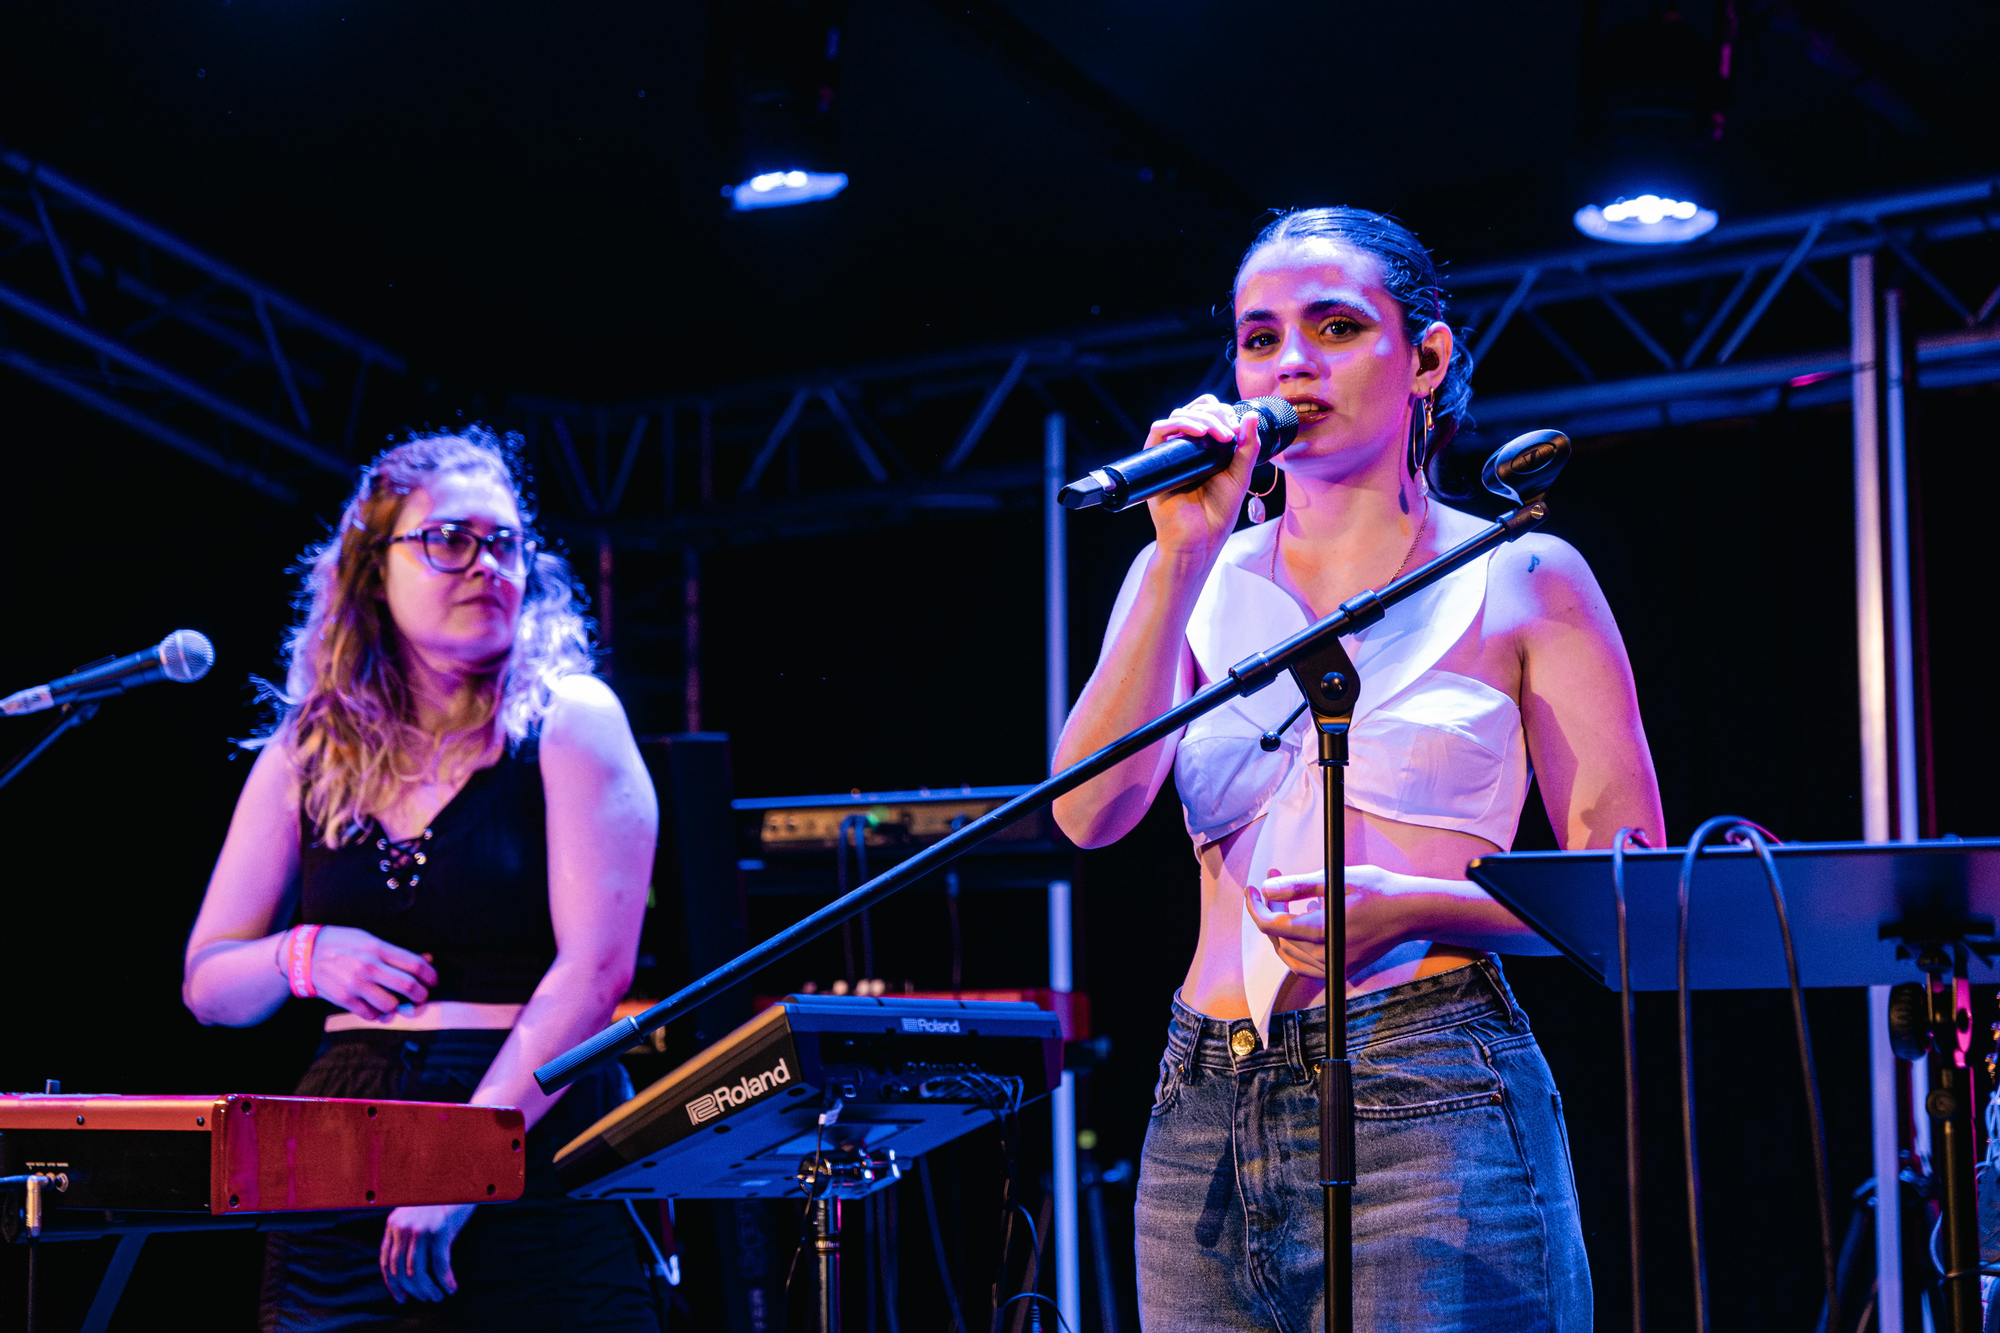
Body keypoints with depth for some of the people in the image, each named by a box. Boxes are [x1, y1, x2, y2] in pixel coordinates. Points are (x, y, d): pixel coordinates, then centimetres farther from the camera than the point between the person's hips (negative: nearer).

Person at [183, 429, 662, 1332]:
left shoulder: (568, 723, -2)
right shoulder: (305, 755, 9)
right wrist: (300, 956, -9)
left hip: (538, 1168, -3)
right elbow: (207, 987, 14)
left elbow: (596, 968, -13)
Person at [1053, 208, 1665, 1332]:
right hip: (1205, 1122, 3)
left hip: (1429, 1114, -3)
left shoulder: (1522, 579, 4)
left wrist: (1412, 908, -14)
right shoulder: (1193, 582, 11)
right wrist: (1185, 555, -8)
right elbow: (1090, 811, -4)